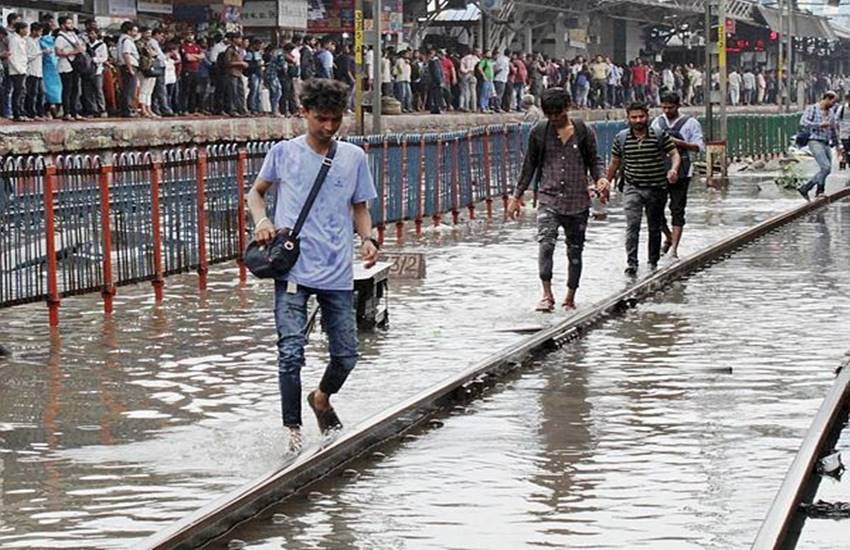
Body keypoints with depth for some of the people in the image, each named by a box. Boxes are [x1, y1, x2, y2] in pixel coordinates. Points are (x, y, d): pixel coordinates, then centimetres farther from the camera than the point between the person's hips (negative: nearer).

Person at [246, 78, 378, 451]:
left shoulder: (354, 157, 8)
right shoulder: (283, 153, 2)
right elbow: (257, 191, 16)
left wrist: (368, 239, -2)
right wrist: (261, 220, -4)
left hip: (338, 275, 3)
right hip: (293, 270, -2)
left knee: (346, 356, 5)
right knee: (291, 353, -11)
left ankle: (322, 398, 36)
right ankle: (293, 430, 0)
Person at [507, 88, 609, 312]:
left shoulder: (584, 132, 1)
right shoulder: (539, 133, 3)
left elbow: (594, 160, 10)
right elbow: (529, 165, 12)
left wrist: (600, 178, -12)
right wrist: (517, 195, 12)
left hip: (578, 201, 1)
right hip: (549, 199, -1)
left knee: (575, 251, 8)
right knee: (546, 242, -22)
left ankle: (570, 297, 22)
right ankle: (547, 295, -23)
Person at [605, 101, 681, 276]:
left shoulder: (660, 136, -3)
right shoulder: (621, 138, 1)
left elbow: (674, 154, -5)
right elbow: (614, 163, 12)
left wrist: (673, 169, -27)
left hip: (656, 189, 0)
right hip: (632, 188, 0)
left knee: (655, 227, 11)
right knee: (632, 226, -15)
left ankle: (653, 262, 26)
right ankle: (631, 263, -19)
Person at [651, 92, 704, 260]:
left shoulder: (690, 123, 2)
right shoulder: (657, 122, 14)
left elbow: (700, 146, -2)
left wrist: (679, 143, -14)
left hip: (680, 172, -4)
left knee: (677, 210, -6)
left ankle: (674, 247, -7)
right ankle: (669, 238, 25)